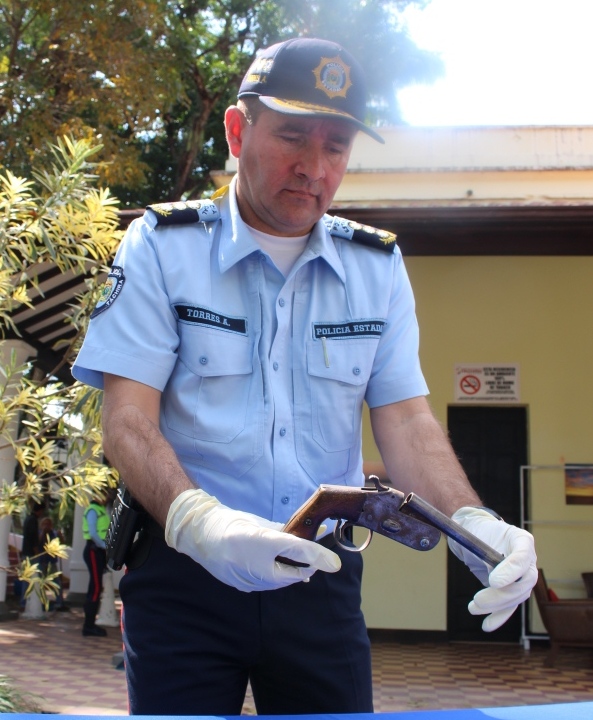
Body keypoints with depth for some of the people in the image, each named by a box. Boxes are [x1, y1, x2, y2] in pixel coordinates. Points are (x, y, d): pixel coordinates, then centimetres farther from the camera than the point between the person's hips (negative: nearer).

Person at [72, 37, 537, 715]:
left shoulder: (378, 266, 4)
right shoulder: (163, 245, -5)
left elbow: (406, 420, 1)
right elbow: (126, 421, -12)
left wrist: (473, 523, -19)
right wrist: (198, 520, -32)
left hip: (322, 578, 3)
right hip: (184, 573, -2)